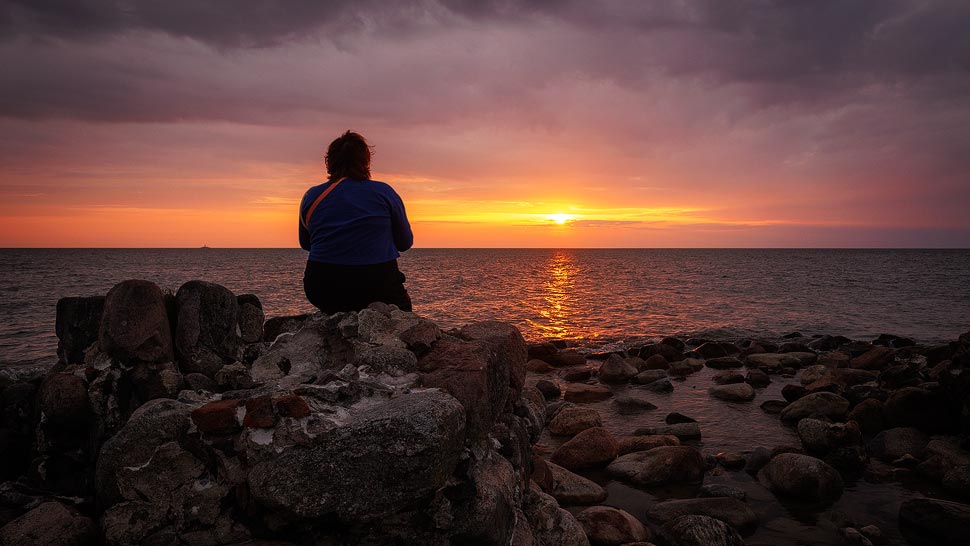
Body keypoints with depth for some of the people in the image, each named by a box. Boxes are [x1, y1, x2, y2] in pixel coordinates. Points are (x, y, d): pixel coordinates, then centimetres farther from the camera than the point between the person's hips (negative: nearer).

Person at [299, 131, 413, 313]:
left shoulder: (311, 196, 6)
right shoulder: (384, 192, 0)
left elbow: (305, 243, 20)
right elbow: (405, 242, 7)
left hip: (322, 292, 3)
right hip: (376, 288, -2)